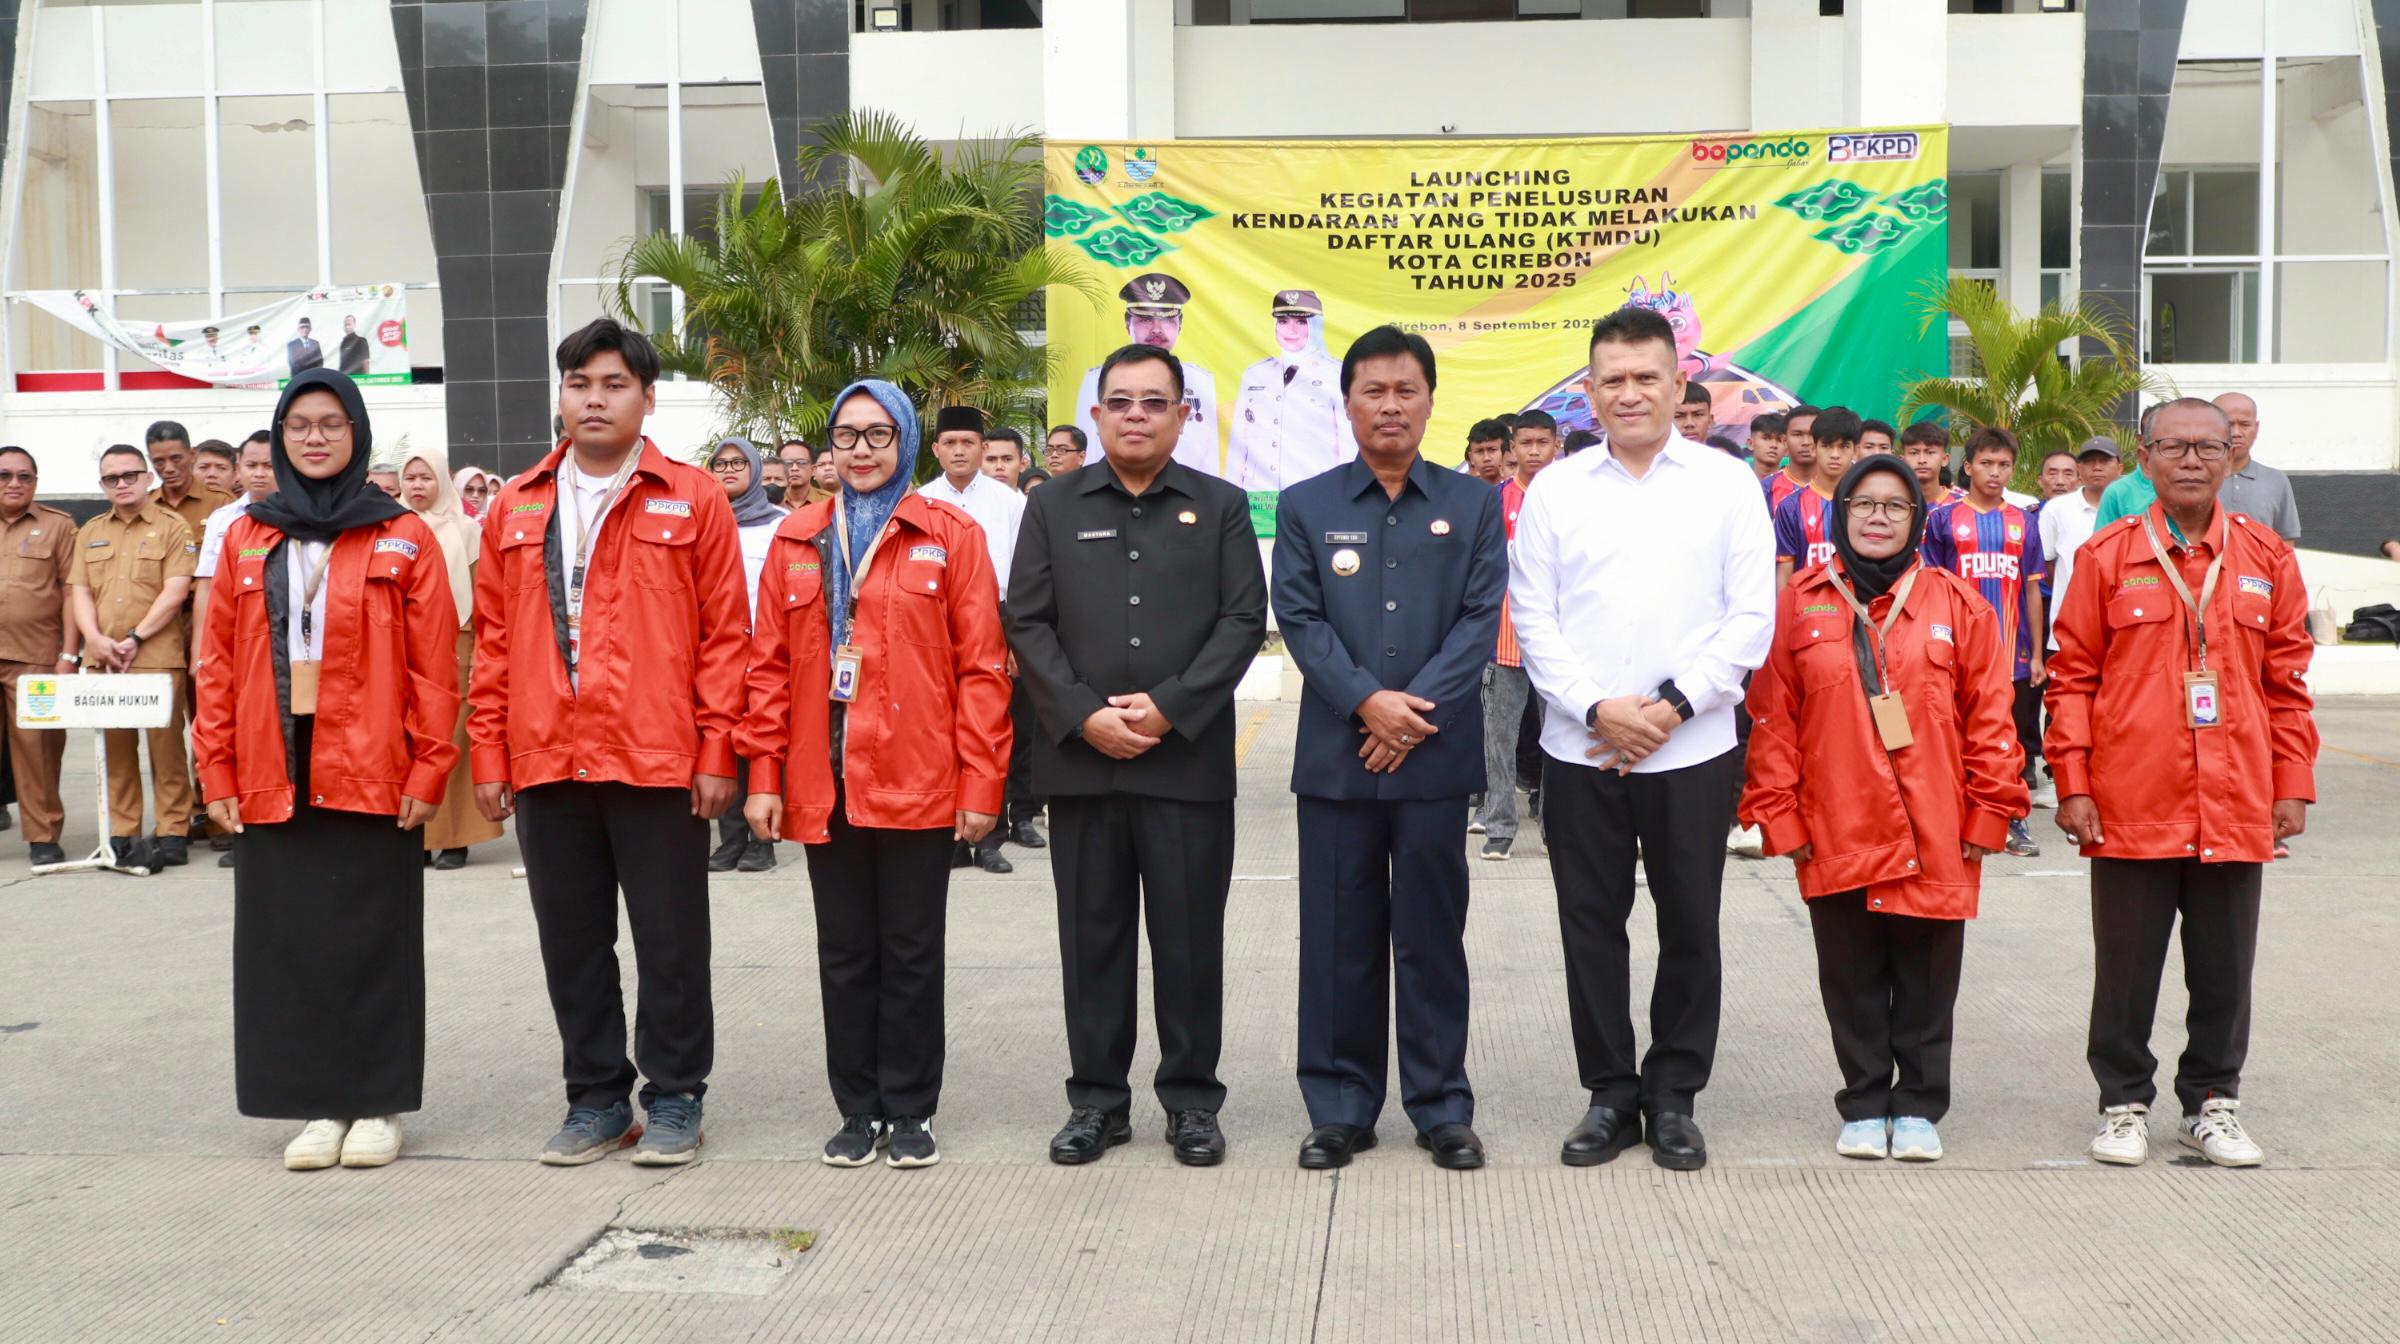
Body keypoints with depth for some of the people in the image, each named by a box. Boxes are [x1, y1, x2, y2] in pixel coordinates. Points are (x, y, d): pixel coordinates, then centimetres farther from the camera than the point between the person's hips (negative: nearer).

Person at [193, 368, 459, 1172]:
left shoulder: (404, 539, 1)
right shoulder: (245, 539, 10)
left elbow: (435, 665, -3)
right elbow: (218, 661, 8)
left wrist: (429, 768, -9)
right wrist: (217, 771, 3)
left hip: (374, 777, -3)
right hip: (272, 782, 3)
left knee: (373, 941, 5)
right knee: (290, 943, 7)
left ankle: (377, 1105, 15)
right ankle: (316, 1104, 19)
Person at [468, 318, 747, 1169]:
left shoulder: (692, 500, 0)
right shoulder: (514, 508, 11)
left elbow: (725, 635, -2)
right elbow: (493, 641, 10)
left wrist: (716, 752, -7)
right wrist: (489, 756, 5)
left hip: (658, 763, -3)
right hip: (546, 765, 4)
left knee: (670, 939, 5)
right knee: (571, 941, 12)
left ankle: (674, 1100, 19)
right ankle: (596, 1099, 25)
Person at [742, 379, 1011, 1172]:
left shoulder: (950, 536, 0)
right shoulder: (795, 540, 9)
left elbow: (982, 667, -4)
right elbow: (769, 665, 7)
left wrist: (981, 781, -9)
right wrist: (764, 775, 1)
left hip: (918, 786, -3)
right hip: (822, 788, 3)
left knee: (911, 953, 6)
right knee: (845, 953, 11)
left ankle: (911, 1112, 19)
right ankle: (859, 1111, 23)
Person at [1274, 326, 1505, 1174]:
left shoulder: (1472, 505, 7)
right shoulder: (1305, 506, 7)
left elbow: (1481, 618, -2)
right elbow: (1298, 619, -2)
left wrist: (1416, 706, -13)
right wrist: (1368, 701, -14)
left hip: (1436, 752, 0)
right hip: (1336, 753, 0)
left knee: (1433, 934, 6)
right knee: (1339, 935, 6)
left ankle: (1442, 1106, 17)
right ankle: (1340, 1107, 17)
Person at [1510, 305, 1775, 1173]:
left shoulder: (1727, 485, 3)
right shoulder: (1555, 491, 6)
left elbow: (1751, 618, -2)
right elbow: (1532, 619, 2)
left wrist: (1672, 705, -12)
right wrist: (1598, 709, -10)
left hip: (1693, 749, -1)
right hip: (1580, 751, 1)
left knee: (1690, 928, 7)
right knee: (1591, 925, 6)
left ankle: (1673, 1098, 22)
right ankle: (1610, 1094, 20)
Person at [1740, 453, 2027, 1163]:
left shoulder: (1955, 604, 2)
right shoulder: (1799, 605, 3)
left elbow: (1989, 714, 2)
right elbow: (1772, 719, 2)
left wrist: (1987, 813, -1)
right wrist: (1780, 818, -2)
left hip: (1935, 838, 0)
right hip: (1836, 837, 0)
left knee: (1926, 983, 9)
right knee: (1853, 983, 10)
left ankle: (1918, 1108, 24)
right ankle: (1865, 1107, 24)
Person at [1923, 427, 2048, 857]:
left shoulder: (2022, 522, 9)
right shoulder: (1943, 518, 1)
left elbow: (2032, 589, 10)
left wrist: (2037, 653, 7)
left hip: (2014, 653, 2)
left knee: (2015, 741, 7)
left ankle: (2015, 825, 16)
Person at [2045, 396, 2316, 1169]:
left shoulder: (2267, 559, 6)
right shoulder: (2107, 555, -1)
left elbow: (2287, 684, 9)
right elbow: (2073, 678, -1)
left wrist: (2293, 786, 5)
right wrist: (2073, 785, -6)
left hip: (2236, 808, 2)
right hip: (2131, 807, -2)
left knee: (2225, 969, 11)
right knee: (2127, 968, 8)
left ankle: (2212, 1103, 27)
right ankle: (2124, 1103, 23)